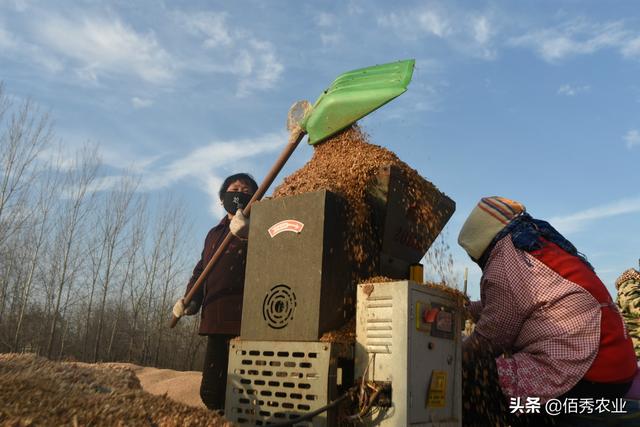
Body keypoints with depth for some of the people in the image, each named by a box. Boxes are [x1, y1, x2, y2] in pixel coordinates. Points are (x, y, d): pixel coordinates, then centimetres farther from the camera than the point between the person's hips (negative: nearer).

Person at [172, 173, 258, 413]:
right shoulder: (214, 233, 23)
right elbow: (201, 269, 27)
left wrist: (248, 233, -34)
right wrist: (191, 299, 10)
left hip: (246, 320, -6)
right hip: (216, 320, 7)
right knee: (211, 391, 11)